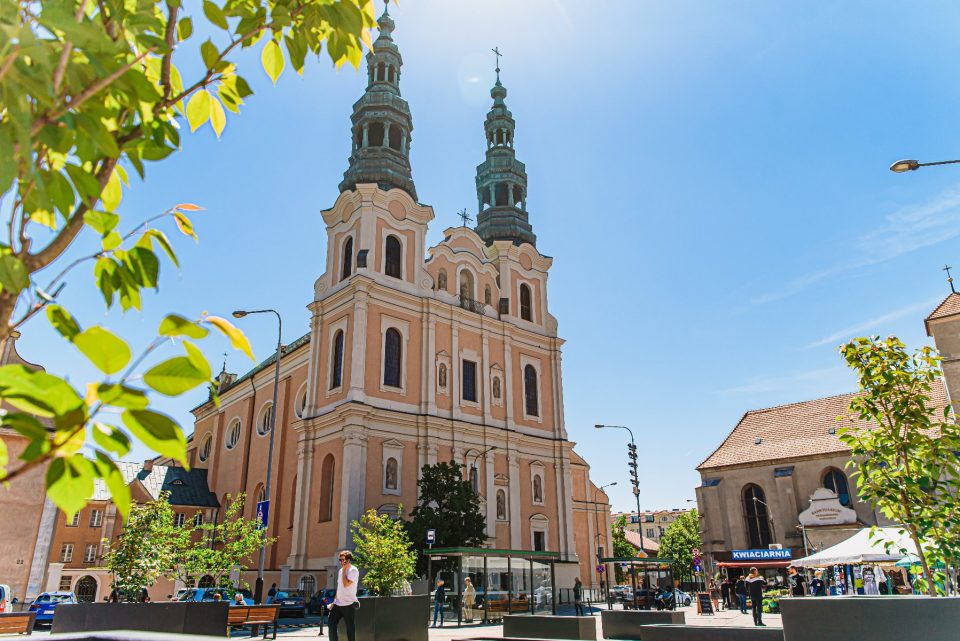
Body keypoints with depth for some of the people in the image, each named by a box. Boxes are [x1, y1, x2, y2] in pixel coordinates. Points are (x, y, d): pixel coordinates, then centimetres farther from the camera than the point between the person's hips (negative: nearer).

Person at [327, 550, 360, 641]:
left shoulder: (353, 570, -12)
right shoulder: (341, 570, 14)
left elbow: (346, 584, -23)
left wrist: (344, 570, -16)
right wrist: (334, 601, 17)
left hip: (349, 604, -8)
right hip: (338, 603, 8)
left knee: (350, 627, -1)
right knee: (331, 622, 6)